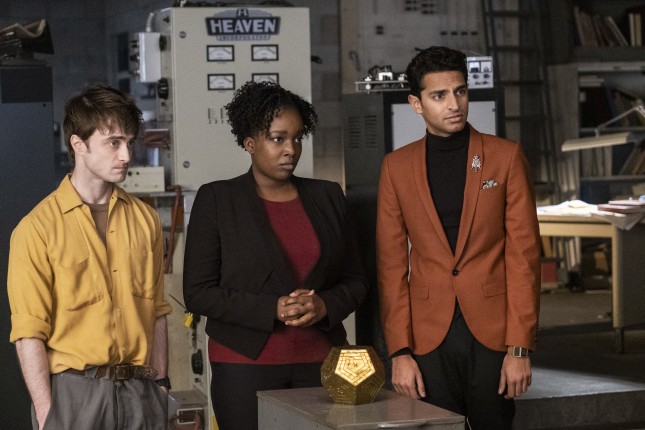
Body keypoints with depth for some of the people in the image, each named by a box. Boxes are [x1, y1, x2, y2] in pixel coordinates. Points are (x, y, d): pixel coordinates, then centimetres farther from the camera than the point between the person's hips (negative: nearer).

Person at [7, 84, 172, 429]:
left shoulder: (145, 219, 8)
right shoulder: (37, 228, -6)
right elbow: (29, 333, -9)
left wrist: (160, 385, 8)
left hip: (139, 390, 4)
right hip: (73, 391, -4)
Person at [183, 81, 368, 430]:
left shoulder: (327, 197, 10)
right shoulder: (215, 200, 0)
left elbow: (355, 280, 13)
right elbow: (198, 292, -4)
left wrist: (325, 306, -8)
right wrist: (272, 309, -14)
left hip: (320, 361, 3)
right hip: (246, 365, -2)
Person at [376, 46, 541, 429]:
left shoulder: (506, 157, 2)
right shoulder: (397, 166, 6)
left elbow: (523, 255, -2)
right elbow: (392, 264, 4)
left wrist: (520, 347, -7)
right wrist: (399, 352, -3)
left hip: (493, 335, -1)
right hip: (428, 338, 1)